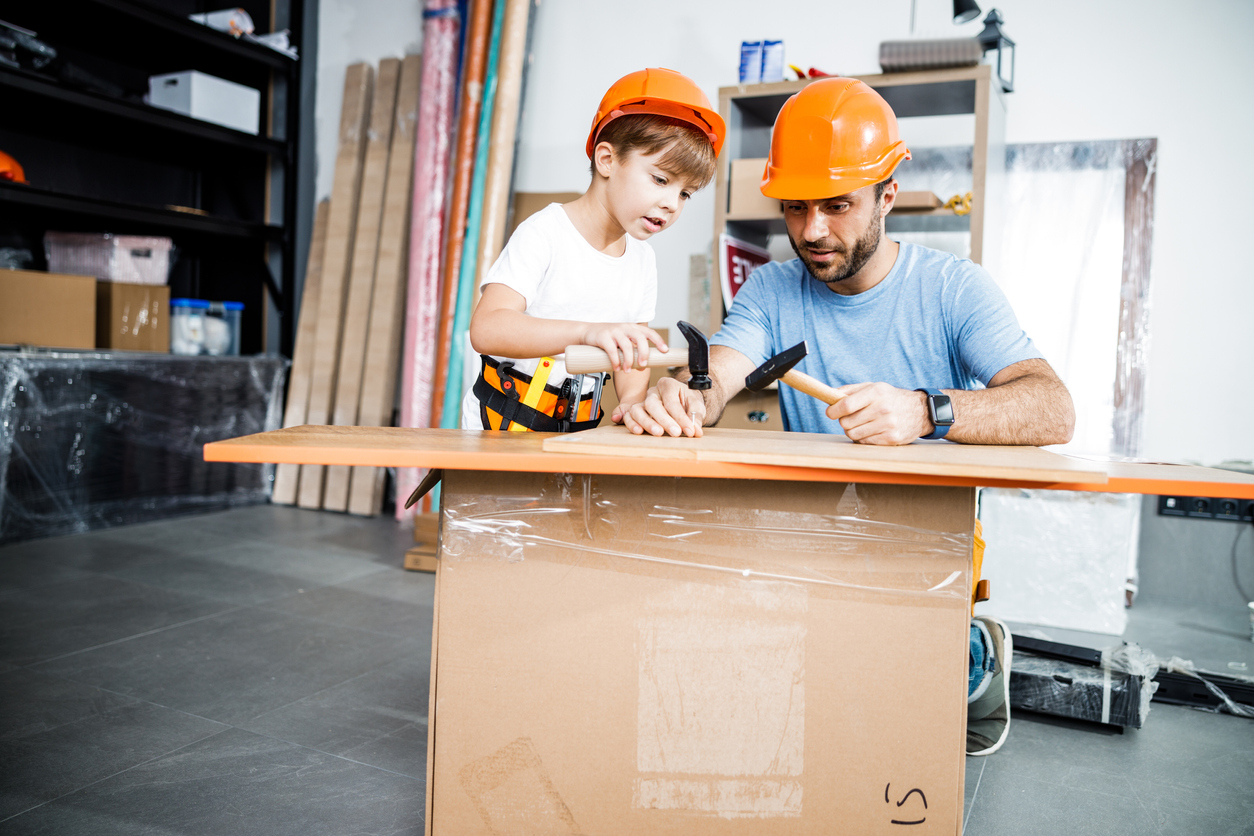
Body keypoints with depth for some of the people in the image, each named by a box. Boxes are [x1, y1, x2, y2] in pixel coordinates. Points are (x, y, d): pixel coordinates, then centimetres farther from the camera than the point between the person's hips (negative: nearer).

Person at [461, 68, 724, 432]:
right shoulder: (544, 234, -14)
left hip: (578, 428, 8)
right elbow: (486, 329, -27)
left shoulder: (641, 259, 8)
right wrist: (587, 332, -40)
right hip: (505, 423, -7)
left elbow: (632, 351, 14)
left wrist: (632, 401, -10)